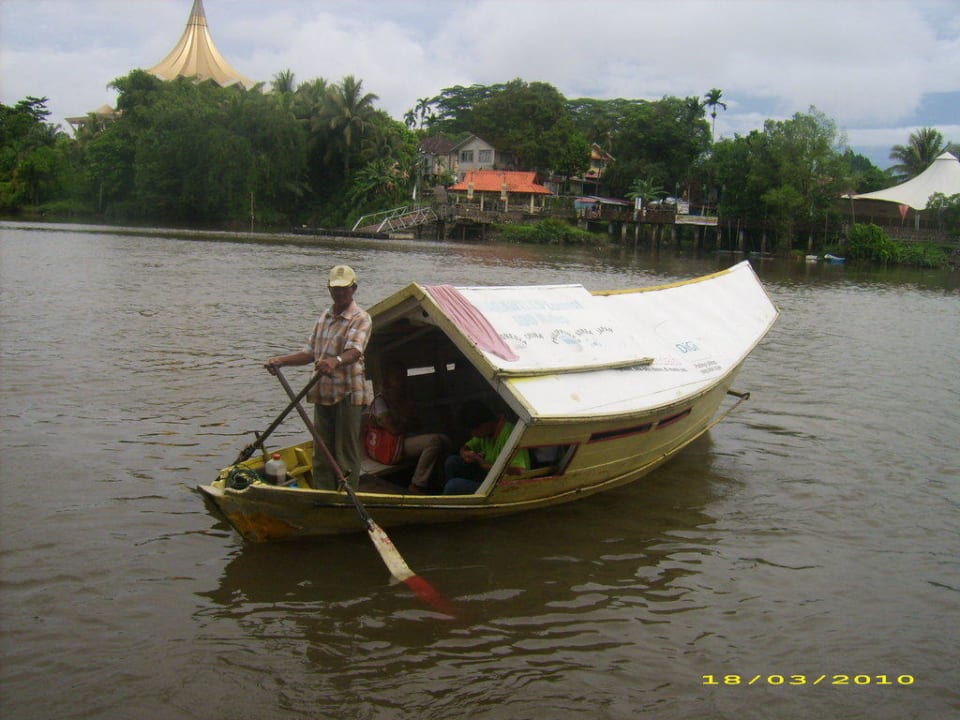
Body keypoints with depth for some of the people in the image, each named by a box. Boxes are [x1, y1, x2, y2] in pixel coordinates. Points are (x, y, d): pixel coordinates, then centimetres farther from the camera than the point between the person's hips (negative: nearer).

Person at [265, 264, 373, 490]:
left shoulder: (361, 319, -8)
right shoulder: (324, 318, 15)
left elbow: (354, 352, -25)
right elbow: (310, 353, 18)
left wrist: (336, 361, -46)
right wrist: (281, 360, 6)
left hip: (348, 394, -7)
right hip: (323, 394, 7)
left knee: (346, 452, -2)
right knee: (321, 452, 11)